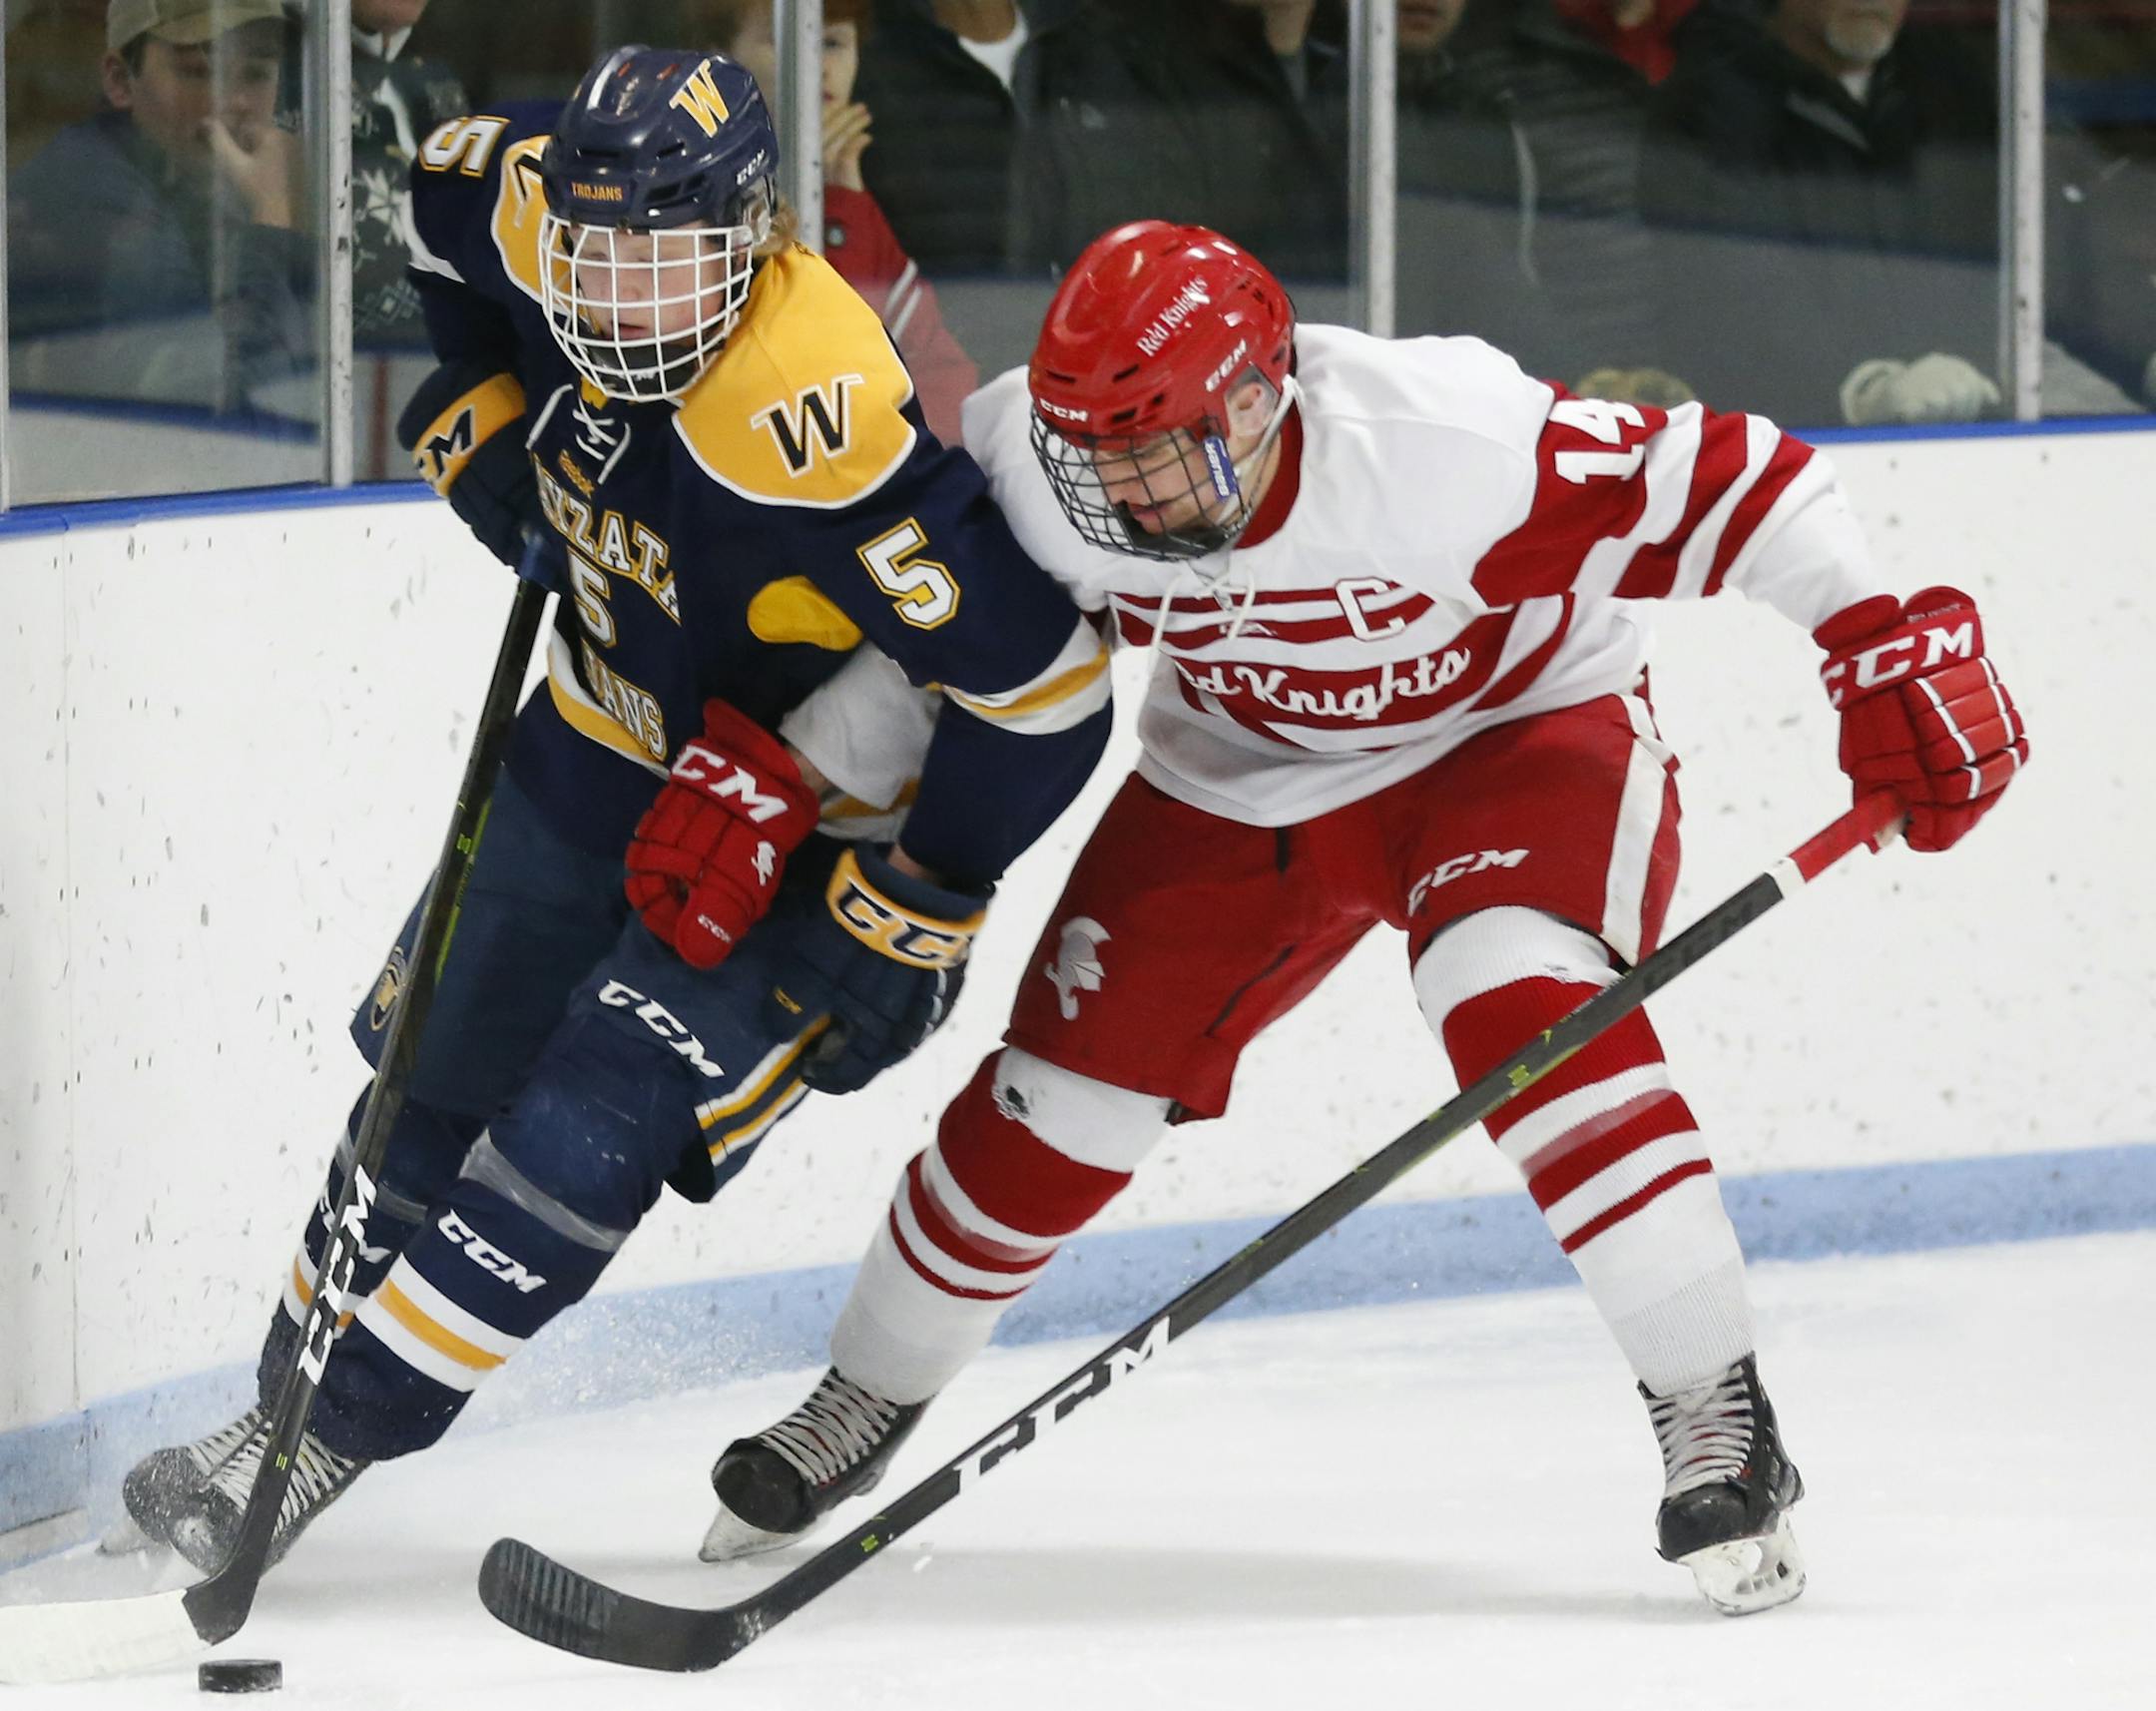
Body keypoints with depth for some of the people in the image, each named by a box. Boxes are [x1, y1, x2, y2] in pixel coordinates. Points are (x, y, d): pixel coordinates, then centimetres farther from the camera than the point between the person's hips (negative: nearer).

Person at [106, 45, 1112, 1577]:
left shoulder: (814, 428, -38)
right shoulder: (544, 234, -17)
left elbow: (1045, 689, -36)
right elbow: (453, 179, 10)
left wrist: (893, 923, -25)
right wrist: (483, 424, 0)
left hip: (810, 829, -7)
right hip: (602, 749, 7)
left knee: (576, 1151, -13)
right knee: (430, 1081, 16)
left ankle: (325, 1452, -3)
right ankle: (283, 1402, 32)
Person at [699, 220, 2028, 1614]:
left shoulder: (1447, 438, -38)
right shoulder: (1029, 457, -25)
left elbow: (1721, 483, -31)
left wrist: (1885, 647, -38)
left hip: (1518, 727, -4)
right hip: (1240, 781, 4)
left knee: (1517, 1003, -32)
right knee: (1062, 1098, 3)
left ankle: (1720, 1416, -24)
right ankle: (869, 1400, 29)